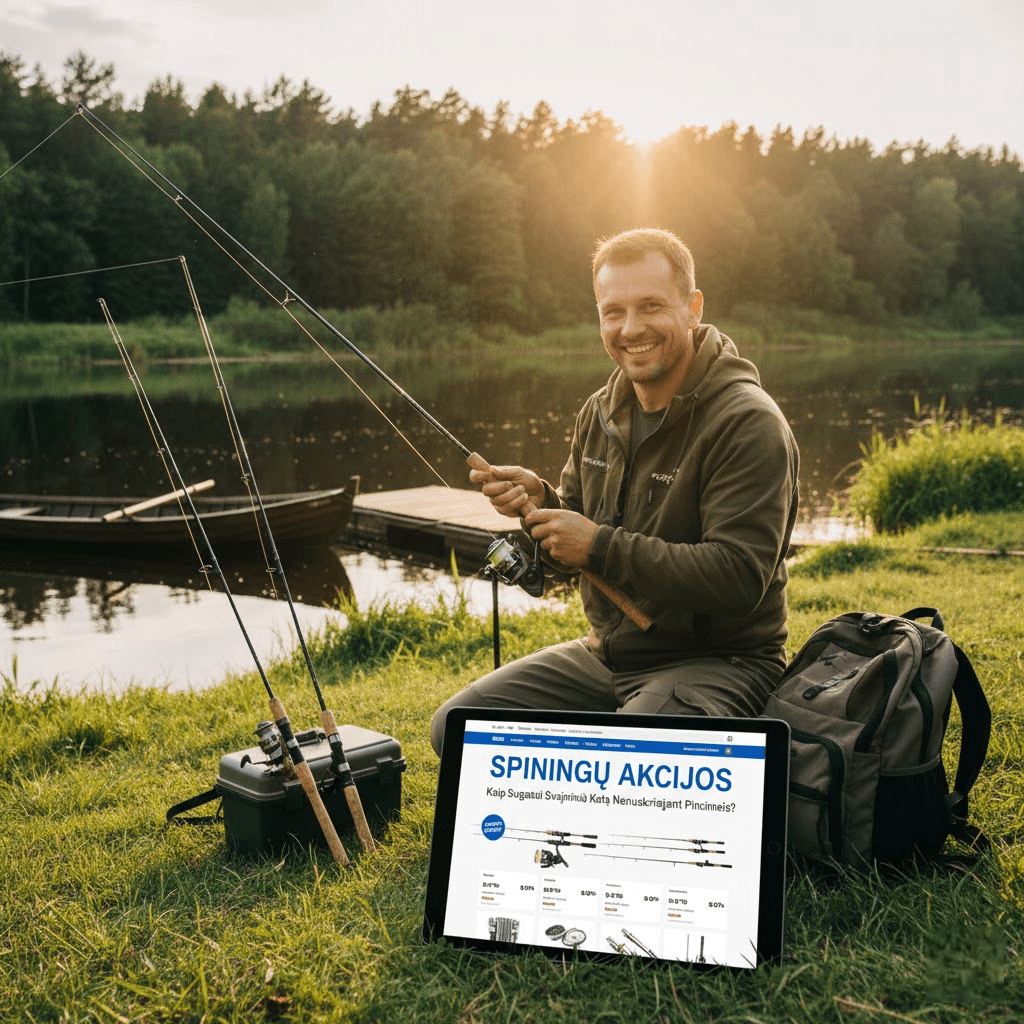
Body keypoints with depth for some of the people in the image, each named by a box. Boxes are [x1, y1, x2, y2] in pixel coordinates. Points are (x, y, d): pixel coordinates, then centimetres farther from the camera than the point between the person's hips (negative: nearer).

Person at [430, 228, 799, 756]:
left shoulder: (748, 424, -17)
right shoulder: (601, 412, 7)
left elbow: (739, 577, -25)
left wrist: (602, 547, -24)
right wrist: (540, 501, -7)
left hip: (718, 663, -7)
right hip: (608, 651, 7)